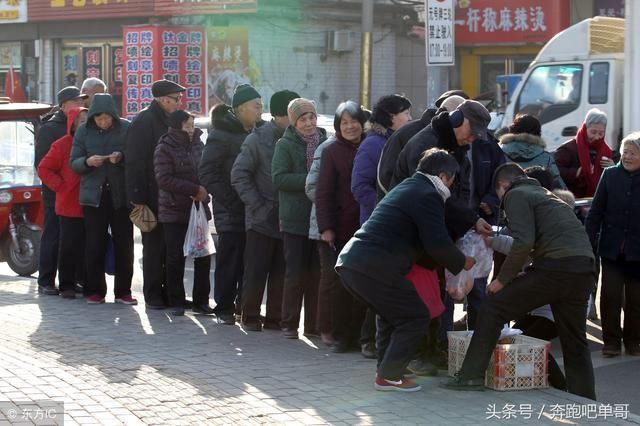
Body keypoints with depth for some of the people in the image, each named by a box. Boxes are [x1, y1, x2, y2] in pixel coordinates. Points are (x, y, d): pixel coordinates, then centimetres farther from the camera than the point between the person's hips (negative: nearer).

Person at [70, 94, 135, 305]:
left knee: (124, 244, 1)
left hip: (121, 195, -1)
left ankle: (123, 291, 10)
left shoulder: (126, 129, -2)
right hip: (93, 195, 1)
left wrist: (122, 158, -19)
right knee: (95, 245, 1)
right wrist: (87, 161, -16)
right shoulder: (84, 131, 3)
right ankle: (95, 290, 11)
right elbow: (74, 163, 5)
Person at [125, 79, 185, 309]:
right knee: (154, 247, -2)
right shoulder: (144, 122, -11)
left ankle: (169, 293, 17)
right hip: (152, 198, -8)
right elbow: (134, 162, -15)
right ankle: (152, 296, 6)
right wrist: (138, 198, -20)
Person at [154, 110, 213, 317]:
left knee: (203, 256, 3)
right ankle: (177, 302, 10)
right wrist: (195, 189, -18)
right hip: (174, 212, -5)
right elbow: (164, 179, -16)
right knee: (175, 258, 1)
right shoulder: (164, 149, -8)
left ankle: (201, 301, 12)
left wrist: (204, 192, -7)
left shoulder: (198, 144, 9)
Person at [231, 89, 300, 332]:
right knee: (256, 271, 2)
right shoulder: (258, 139, -4)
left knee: (281, 272, 7)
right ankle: (250, 317, 13)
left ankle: (275, 318, 16)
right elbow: (239, 175, -5)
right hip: (262, 219, -3)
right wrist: (258, 205, -10)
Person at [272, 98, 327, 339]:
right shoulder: (285, 145, -1)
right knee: (296, 273, -1)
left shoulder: (326, 143, 9)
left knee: (318, 274, 6)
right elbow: (279, 178, -12)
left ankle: (314, 324, 14)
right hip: (295, 220, -4)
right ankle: (289, 324, 9)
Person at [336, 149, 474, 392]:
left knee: (392, 314, 27)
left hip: (348, 262, 10)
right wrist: (462, 263, 7)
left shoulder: (407, 188, 27)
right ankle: (389, 376, 3)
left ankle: (387, 369, 29)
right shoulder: (428, 196, -4)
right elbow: (438, 243, -11)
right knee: (415, 317, 3)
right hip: (375, 268, -10)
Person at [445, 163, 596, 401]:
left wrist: (502, 279, 0)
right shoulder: (544, 194, 33)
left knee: (493, 307, 4)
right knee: (575, 344, 16)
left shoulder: (515, 195, 7)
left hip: (556, 265, -7)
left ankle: (471, 375, 2)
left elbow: (524, 242, -9)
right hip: (585, 270, 8)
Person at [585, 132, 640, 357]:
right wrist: (589, 243, -3)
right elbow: (596, 212, 3)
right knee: (610, 296, 2)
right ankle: (611, 340, 14)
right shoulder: (610, 175, 1)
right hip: (612, 247, 1)